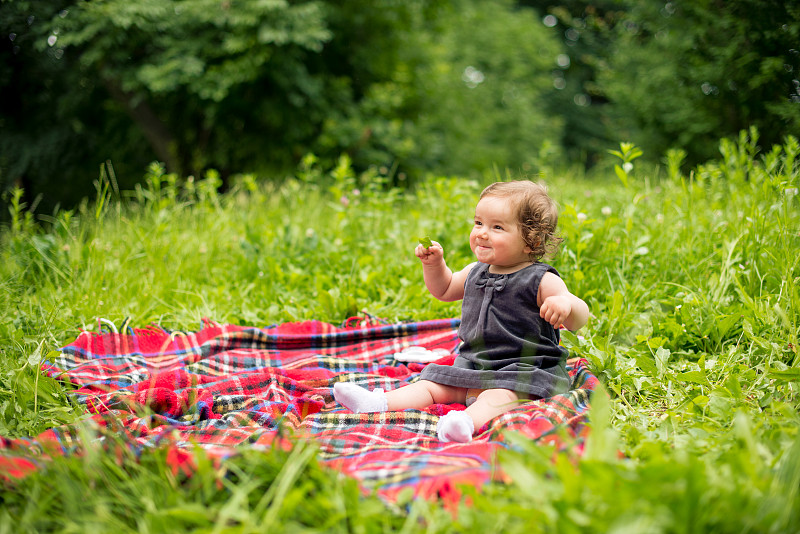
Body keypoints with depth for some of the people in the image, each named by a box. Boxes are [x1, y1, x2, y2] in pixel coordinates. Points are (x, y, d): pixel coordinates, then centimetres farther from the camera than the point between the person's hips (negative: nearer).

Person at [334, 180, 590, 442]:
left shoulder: (541, 280, -10)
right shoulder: (475, 272, 11)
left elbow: (579, 320, -15)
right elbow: (445, 290, 31)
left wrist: (566, 303, -39)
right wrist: (434, 264, 12)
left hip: (522, 371, -8)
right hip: (472, 369, 8)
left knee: (498, 396, -36)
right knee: (432, 385, -7)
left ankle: (469, 421, -62)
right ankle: (378, 403, -17)